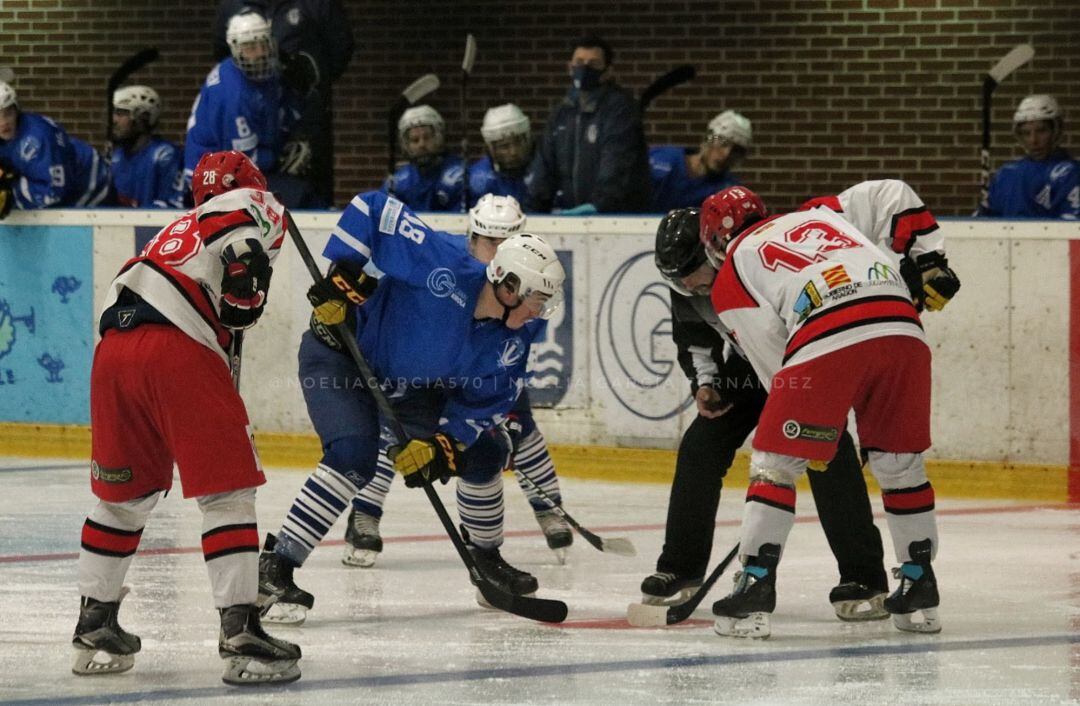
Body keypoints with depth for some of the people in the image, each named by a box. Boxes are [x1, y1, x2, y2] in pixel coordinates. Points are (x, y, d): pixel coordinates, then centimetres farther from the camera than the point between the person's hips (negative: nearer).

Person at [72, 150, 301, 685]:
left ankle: (95, 624, 28)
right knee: (228, 493, -1)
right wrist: (249, 278, -6)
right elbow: (244, 224, -10)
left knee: (124, 493, 22)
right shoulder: (253, 202, 14)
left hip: (114, 348, 7)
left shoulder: (182, 227, 36)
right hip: (178, 351, -7)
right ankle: (240, 634, -5)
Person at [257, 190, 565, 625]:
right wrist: (343, 273, -33)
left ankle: (486, 557, 30)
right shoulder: (446, 263, -33)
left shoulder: (514, 338, -12)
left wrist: (443, 443, -22)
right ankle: (274, 568, -27)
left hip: (412, 382, 8)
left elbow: (486, 400, -7)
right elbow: (371, 211, -30)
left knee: (486, 450, 6)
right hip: (339, 356, -7)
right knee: (355, 456, -29)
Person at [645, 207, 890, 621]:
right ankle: (680, 568, 11)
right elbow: (692, 338, 6)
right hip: (745, 367, 6)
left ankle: (863, 577, -19)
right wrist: (704, 383, -10)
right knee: (700, 448, -3)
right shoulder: (687, 287, -14)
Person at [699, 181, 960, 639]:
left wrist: (811, 431, 22)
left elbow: (775, 365, 14)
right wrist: (931, 262, 23)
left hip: (826, 343, -5)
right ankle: (920, 590, 23)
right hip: (902, 330, 5)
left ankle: (755, 589, 2)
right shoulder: (816, 215, 34)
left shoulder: (729, 277, 21)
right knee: (900, 464, 20)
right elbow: (892, 197, 23)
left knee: (775, 463, 8)